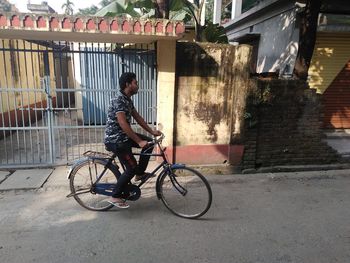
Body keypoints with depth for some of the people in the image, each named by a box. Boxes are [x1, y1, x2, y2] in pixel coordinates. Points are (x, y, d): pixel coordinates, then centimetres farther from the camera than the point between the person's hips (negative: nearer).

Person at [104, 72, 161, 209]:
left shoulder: (128, 100, 9)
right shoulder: (118, 100, -22)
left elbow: (137, 117, 13)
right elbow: (123, 124, -30)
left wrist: (152, 131, 6)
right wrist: (139, 142, -29)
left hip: (123, 136, 9)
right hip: (115, 140, -9)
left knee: (149, 143, 7)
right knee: (132, 168, -7)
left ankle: (140, 173, 18)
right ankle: (115, 197, 8)